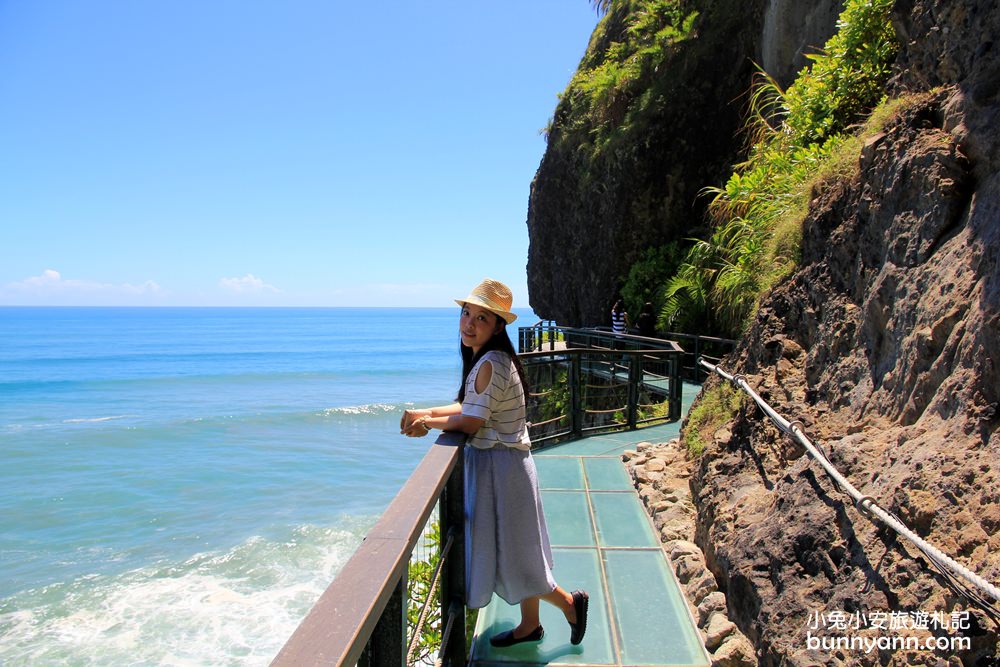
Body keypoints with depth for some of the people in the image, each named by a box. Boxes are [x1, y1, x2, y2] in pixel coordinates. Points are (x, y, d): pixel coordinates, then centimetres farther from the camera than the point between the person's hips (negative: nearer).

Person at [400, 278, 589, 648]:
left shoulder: (491, 365, -24)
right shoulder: (486, 359, 6)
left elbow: (470, 423, -20)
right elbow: (470, 407, 11)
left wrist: (427, 423, -6)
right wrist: (428, 413, 1)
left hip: (500, 466, -10)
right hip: (493, 461, 10)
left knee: (512, 554, 5)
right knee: (510, 553, 20)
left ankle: (569, 601, 25)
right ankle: (529, 625, 36)